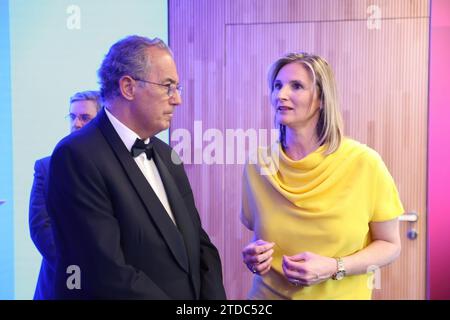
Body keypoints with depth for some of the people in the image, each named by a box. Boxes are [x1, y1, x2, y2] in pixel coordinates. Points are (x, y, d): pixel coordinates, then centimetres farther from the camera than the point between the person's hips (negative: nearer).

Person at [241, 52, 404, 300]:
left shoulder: (363, 163, -16)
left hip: (340, 295, -1)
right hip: (269, 293, 2)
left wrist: (333, 267, -20)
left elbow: (389, 245, -6)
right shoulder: (259, 164, -10)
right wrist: (254, 256, -16)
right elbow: (259, 235, 5)